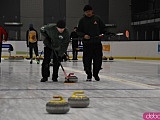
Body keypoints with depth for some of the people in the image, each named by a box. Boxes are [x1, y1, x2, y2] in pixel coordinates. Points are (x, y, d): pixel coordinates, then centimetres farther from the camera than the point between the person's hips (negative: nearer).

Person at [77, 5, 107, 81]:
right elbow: (78, 31, 6)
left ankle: (96, 74, 19)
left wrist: (102, 33, -3)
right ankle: (89, 75, 8)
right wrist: (83, 35, -12)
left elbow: (103, 28, 15)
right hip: (87, 43, -1)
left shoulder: (97, 19, 7)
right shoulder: (82, 20, 5)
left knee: (98, 59, 2)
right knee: (87, 60, -3)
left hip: (97, 43, 1)